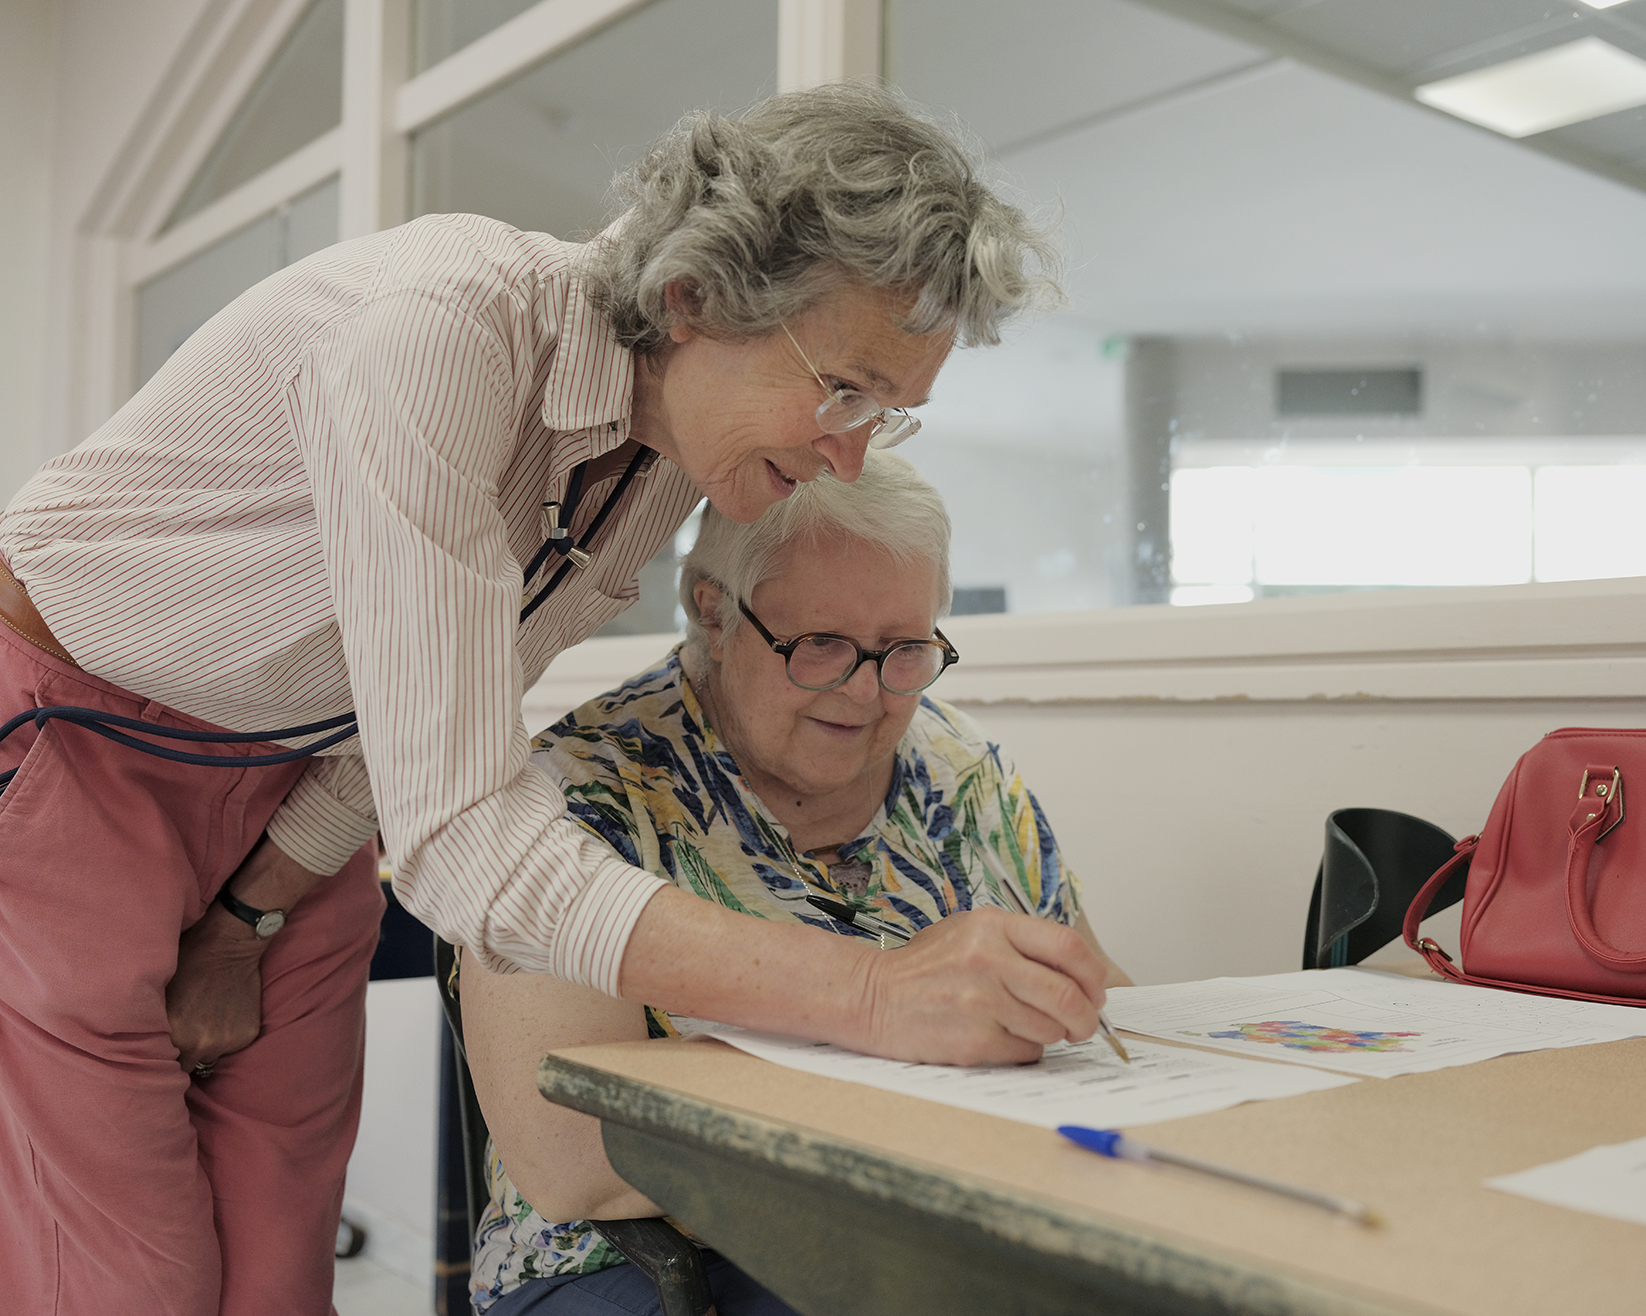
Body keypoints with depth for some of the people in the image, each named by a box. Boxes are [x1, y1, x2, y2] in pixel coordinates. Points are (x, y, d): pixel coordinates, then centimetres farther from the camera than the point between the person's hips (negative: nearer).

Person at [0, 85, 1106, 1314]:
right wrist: (878, 994, -44)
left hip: (281, 775, 6)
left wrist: (248, 923, -2)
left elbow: (432, 701, 1)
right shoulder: (443, 328, -34)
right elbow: (462, 834, -39)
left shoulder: (683, 448, -10)